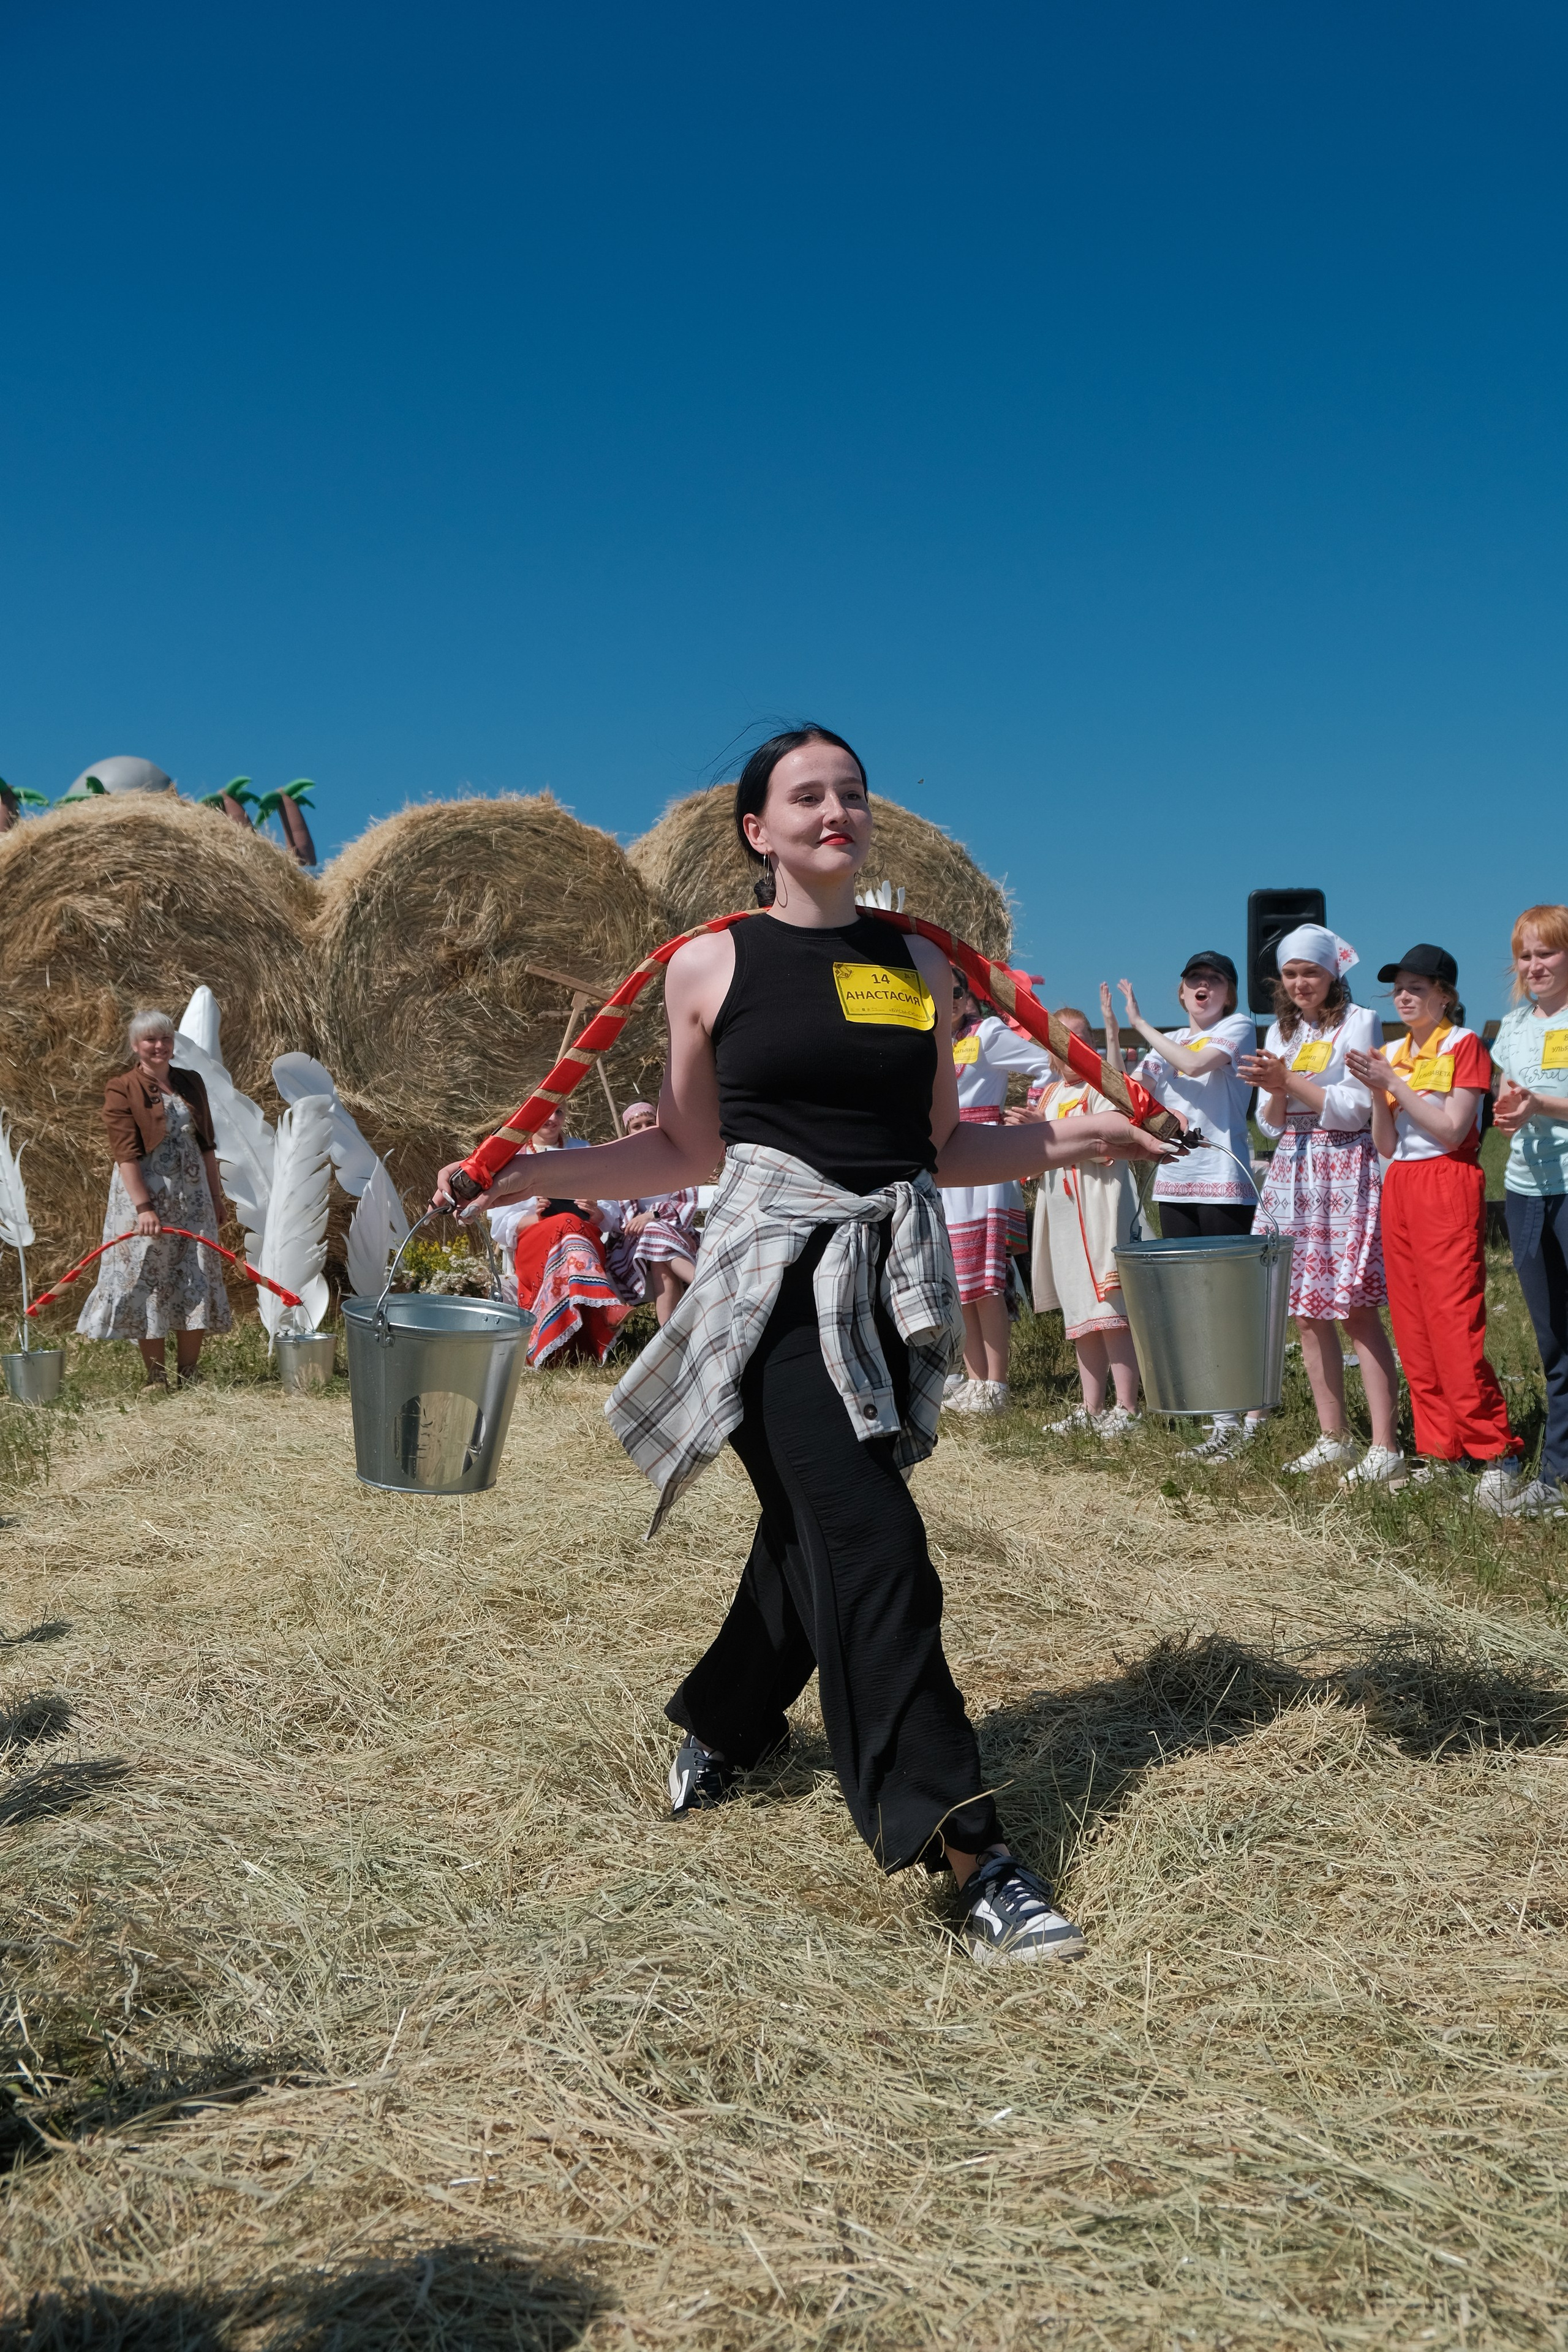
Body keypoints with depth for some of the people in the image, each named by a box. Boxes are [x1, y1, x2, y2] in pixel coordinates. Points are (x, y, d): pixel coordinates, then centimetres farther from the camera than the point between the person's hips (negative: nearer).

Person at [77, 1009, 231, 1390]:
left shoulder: (191, 1083, 10)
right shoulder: (122, 1090, -5)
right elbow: (126, 1154, -13)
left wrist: (217, 1197, 12)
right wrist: (143, 1207, -21)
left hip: (192, 1197, 5)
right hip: (146, 1195, -5)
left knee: (197, 1282, 4)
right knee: (149, 1280, -2)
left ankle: (189, 1373, 12)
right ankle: (156, 1376, 6)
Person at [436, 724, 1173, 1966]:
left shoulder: (919, 964, 11)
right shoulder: (710, 965, 2)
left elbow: (943, 1145, 15)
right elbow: (686, 1150, 8)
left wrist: (1076, 1137, 6)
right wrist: (522, 1171, 1)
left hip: (894, 1281, 5)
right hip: (777, 1273, -4)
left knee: (813, 1529, 13)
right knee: (871, 1544, -14)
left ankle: (720, 1724, 40)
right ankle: (968, 1846, -14)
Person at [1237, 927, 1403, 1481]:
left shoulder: (1359, 1023, -3)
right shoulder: (1280, 1032, 16)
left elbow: (1354, 1109, -11)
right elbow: (1271, 1123, 13)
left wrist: (1288, 1079, -16)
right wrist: (1274, 1091, -9)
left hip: (1347, 1175, -6)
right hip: (1293, 1176, 6)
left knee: (1359, 1310, -9)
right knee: (1307, 1313, 5)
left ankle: (1385, 1445, -6)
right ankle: (1333, 1439, 14)